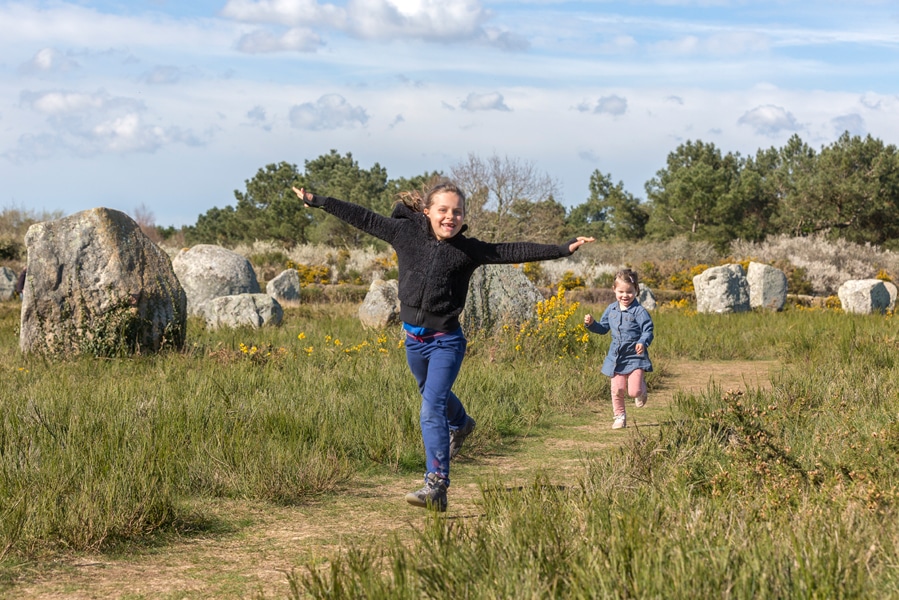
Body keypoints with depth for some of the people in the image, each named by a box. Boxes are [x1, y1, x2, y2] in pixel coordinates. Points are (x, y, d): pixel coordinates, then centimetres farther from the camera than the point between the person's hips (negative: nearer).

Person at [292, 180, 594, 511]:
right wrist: (317, 201, 3)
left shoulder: (468, 250, -8)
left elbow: (513, 251, -11)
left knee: (431, 409, -15)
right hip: (414, 338, 4)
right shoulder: (406, 233, -4)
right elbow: (363, 218, 1)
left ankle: (436, 486, -16)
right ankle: (460, 425, 61)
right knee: (435, 395, 28)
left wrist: (563, 249, -16)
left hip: (446, 341, -4)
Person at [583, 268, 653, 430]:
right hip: (616, 358, 5)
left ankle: (641, 389, 26)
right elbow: (603, 328, 20)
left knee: (634, 391, -11)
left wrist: (643, 342, -34)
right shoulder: (611, 309, 7)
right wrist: (591, 323, 2)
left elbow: (648, 331, -15)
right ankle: (620, 417, 21)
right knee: (617, 390, 3)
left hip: (635, 357, -5)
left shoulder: (639, 311, -11)